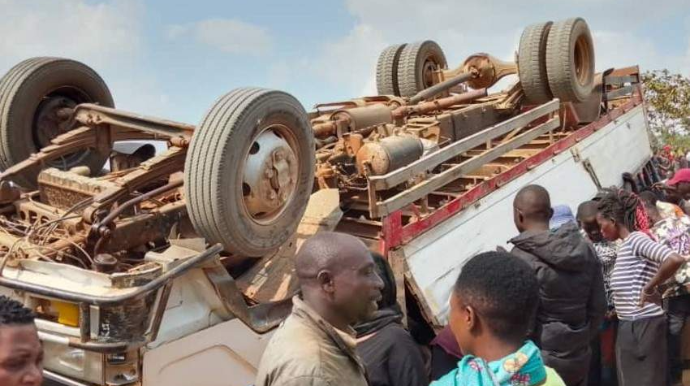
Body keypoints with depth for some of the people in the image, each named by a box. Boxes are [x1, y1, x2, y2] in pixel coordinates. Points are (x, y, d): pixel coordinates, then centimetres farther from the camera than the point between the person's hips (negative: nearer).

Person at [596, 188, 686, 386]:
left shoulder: (636, 239, -14)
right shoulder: (627, 244, 14)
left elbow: (675, 259, -30)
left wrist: (650, 288, -20)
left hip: (642, 326, -9)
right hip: (630, 326, 9)